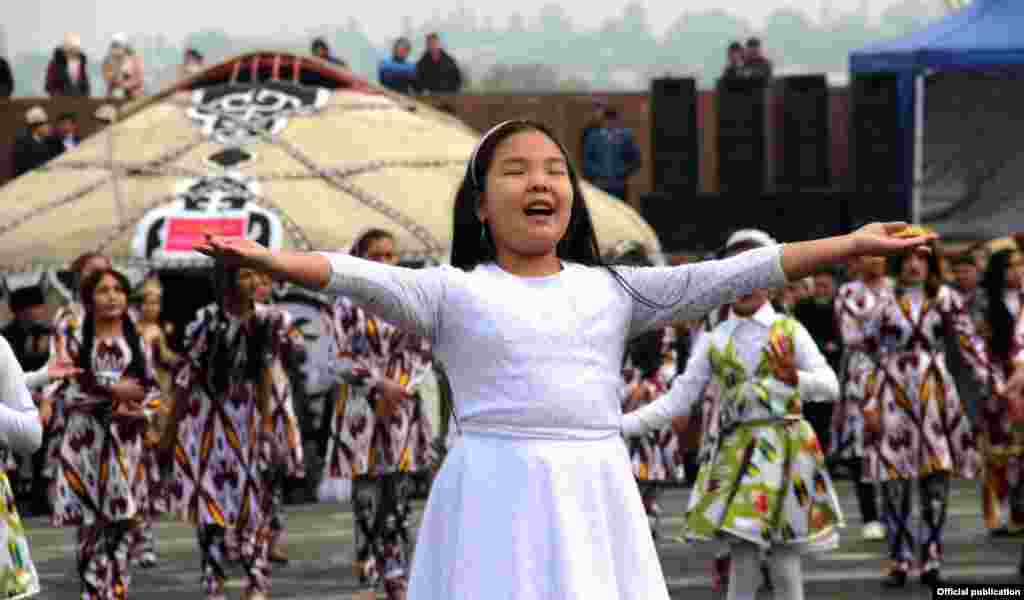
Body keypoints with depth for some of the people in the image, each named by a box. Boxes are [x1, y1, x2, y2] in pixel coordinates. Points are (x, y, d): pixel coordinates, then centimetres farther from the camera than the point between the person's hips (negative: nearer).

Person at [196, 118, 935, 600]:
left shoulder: (610, 290, 14)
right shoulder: (453, 291, 4)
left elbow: (724, 277, 9)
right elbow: (363, 278, -11)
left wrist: (849, 245, 2)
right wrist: (268, 259, -30)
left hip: (596, 501, 3)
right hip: (496, 501, -3)